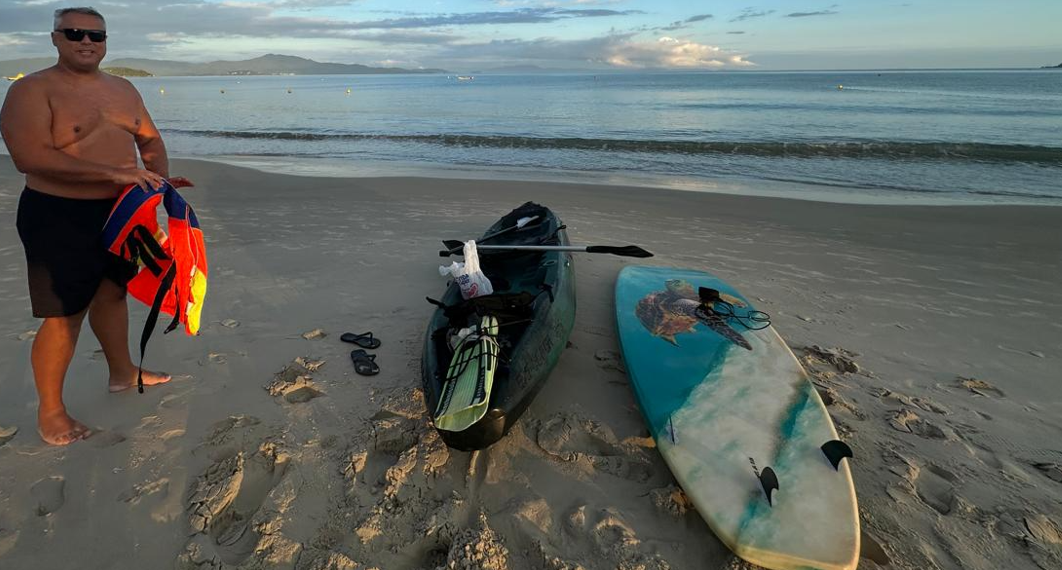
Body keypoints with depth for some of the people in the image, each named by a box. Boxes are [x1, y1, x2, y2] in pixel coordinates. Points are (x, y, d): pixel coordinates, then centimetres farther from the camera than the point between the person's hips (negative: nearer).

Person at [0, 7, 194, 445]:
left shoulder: (123, 89, 10)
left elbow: (149, 138, 18)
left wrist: (160, 177, -2)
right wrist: (115, 172, -29)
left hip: (120, 211, 7)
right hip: (59, 217, -7)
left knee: (112, 293, 20)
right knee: (64, 315, -2)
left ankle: (122, 372, 38)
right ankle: (49, 411, 15)